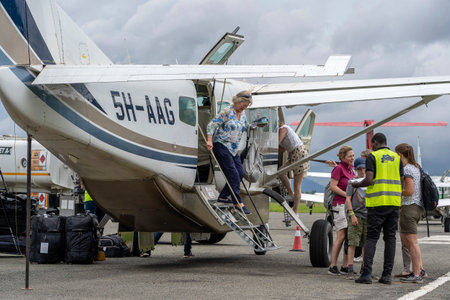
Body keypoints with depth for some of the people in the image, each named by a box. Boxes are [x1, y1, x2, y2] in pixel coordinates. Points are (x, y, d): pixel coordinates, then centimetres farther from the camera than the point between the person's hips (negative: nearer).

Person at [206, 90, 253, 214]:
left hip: (233, 149, 9)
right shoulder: (227, 111, -13)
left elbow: (246, 126, 27)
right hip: (222, 146, -9)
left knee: (240, 173, 5)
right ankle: (238, 203, -8)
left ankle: (223, 196, 17)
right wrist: (209, 141, -22)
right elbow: (212, 125, -14)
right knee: (233, 174, -12)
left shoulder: (243, 114, 10)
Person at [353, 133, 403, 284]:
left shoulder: (372, 156, -2)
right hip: (394, 202, 4)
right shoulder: (396, 157, 13)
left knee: (371, 237, -1)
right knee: (390, 237, 6)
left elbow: (368, 180, -12)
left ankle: (366, 273, -10)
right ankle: (387, 275, 2)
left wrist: (357, 185, 6)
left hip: (377, 203, -4)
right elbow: (401, 181, 10)